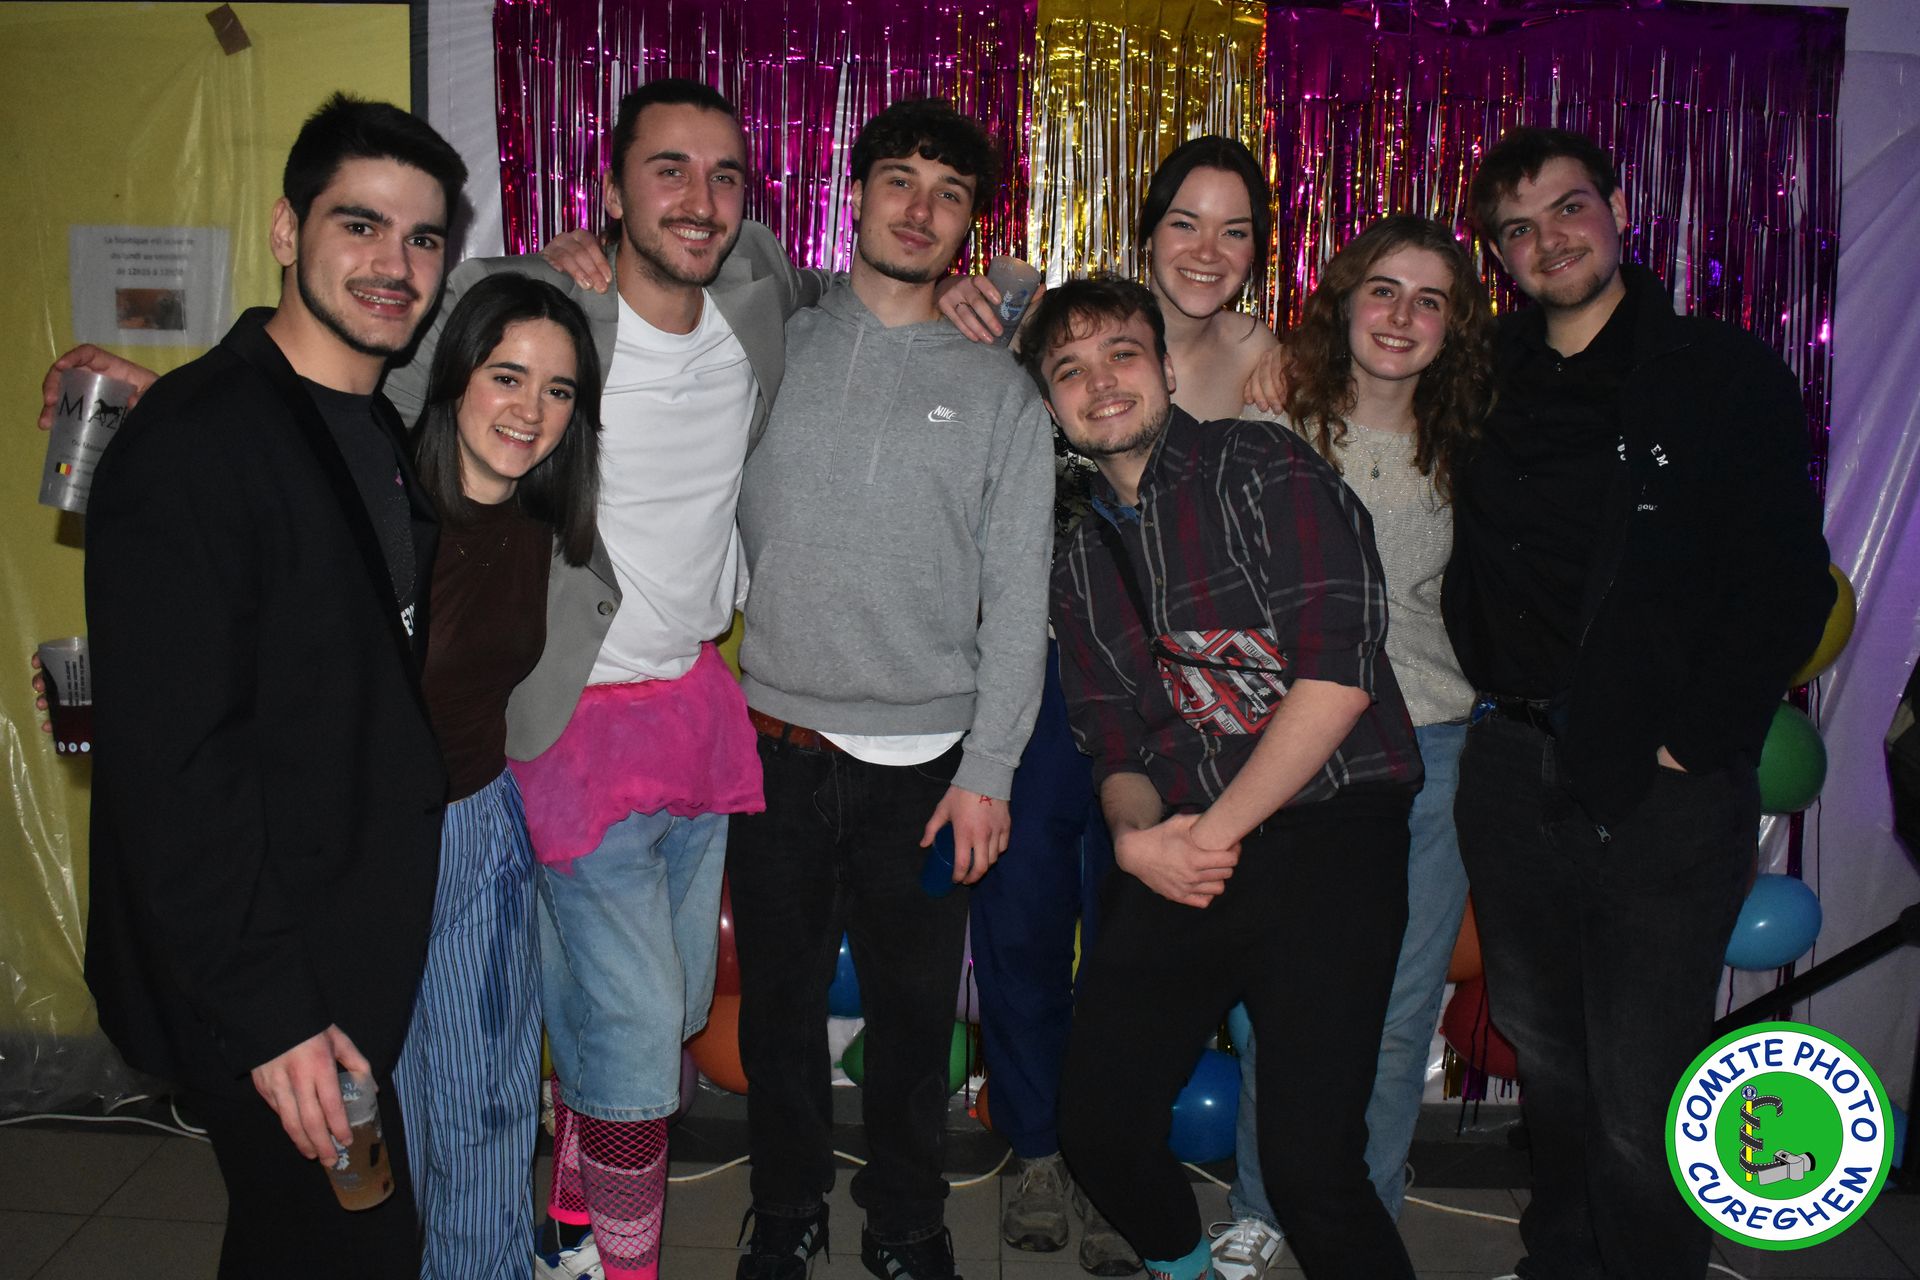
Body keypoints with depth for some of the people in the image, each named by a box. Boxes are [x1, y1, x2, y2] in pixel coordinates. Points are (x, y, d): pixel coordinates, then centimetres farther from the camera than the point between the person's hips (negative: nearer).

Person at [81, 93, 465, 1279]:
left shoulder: (386, 434, 8)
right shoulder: (190, 443, -20)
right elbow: (165, 762, -23)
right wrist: (268, 1012, -22)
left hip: (372, 947, 8)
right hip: (262, 988, -8)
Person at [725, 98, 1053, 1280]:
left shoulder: (1000, 392, 4)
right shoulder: (772, 352, 6)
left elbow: (1017, 601, 0)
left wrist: (988, 771, -5)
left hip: (925, 759, 0)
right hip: (776, 741, 1)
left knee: (915, 1013, 10)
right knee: (780, 1001, 12)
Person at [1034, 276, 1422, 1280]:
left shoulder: (1260, 465, -2)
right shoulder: (1081, 562, 17)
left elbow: (1339, 670, -13)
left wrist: (1216, 831, -12)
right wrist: (1136, 834, -7)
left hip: (1327, 830, -6)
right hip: (1182, 853, 6)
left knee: (1309, 1166, -16)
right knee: (1098, 1126, 6)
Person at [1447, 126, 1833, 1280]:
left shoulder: (1727, 375, -3)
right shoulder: (1486, 387, 8)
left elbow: (1789, 585, -8)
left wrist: (1690, 746, -12)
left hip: (1667, 789, -4)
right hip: (1513, 775, 4)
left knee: (1644, 1090, 0)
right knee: (1544, 1054, 18)